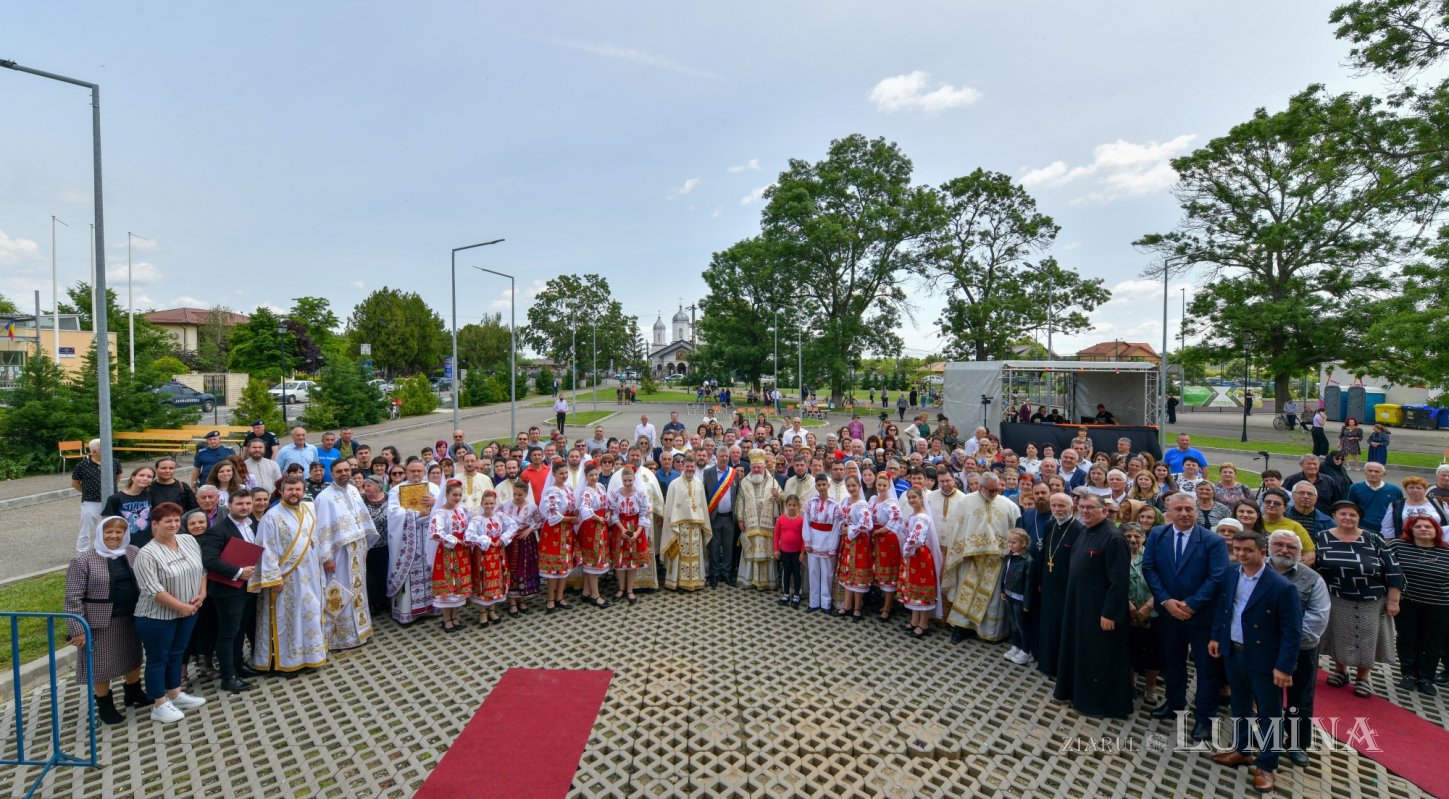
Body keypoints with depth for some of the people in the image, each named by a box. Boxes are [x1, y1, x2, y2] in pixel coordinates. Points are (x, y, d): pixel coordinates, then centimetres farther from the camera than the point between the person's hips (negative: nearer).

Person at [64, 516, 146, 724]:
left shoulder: (134, 553, 1)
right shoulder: (83, 561, -13)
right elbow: (73, 598, -12)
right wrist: (78, 629, -15)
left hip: (130, 619, 5)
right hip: (101, 623, -5)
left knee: (133, 657, 18)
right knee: (102, 665, 7)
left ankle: (133, 693, 38)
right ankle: (105, 706, 25)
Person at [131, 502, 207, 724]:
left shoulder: (189, 540, 1)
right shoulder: (146, 554, -18)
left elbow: (201, 569, 9)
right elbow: (154, 590, -21)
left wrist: (202, 593, -4)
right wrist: (182, 606, -19)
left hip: (188, 613, 6)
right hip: (157, 616, -6)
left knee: (177, 654, 19)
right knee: (158, 658, 7)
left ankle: (175, 694, 33)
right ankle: (159, 706, 18)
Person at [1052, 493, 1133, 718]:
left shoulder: (1112, 538, -21)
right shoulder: (1085, 532, 8)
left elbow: (1119, 580, -22)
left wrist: (1109, 613, -22)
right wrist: (1074, 600, 16)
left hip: (1100, 609, -9)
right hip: (1079, 604, 9)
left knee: (1100, 655, 5)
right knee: (1079, 649, 20)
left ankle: (1104, 702, 20)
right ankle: (1078, 691, 35)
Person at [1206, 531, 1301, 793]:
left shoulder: (1282, 587, -21)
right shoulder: (1230, 575, -2)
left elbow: (1292, 631, -18)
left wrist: (1284, 666, -19)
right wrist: (1216, 636, 11)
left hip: (1264, 659, -6)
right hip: (1233, 653, 6)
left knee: (1268, 713, 10)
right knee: (1239, 705, 21)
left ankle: (1266, 766, 25)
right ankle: (1241, 750, 39)